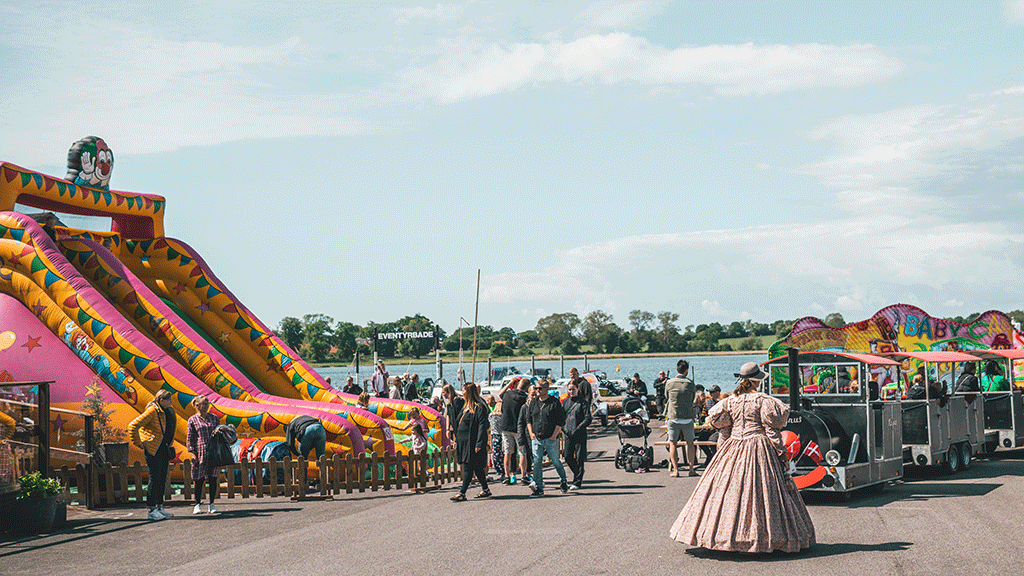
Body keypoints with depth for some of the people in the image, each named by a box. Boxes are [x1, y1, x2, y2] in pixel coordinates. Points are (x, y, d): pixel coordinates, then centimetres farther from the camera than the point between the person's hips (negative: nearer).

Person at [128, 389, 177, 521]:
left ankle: (159, 507, 17)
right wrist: (138, 443, -11)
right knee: (154, 479, -7)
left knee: (162, 479, 10)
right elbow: (133, 426, -14)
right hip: (153, 450, -8)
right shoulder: (152, 411, -15)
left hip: (164, 449, 8)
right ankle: (151, 510, -3)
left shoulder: (169, 412, 9)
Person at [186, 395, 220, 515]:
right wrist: (192, 453, -7)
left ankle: (212, 505, 10)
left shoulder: (214, 418, 12)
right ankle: (197, 505, 7)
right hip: (200, 452, -3)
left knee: (213, 478, 3)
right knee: (199, 479, -2)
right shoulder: (192, 420, 2)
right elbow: (189, 438, 1)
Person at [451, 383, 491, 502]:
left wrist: (479, 444, -21)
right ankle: (485, 490, 21)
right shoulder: (465, 405, 16)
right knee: (477, 467, 13)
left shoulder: (479, 407, -12)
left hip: (472, 442, -9)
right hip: (463, 441, 9)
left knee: (468, 467, -9)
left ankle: (462, 493, -10)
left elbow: (482, 426, -16)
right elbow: (459, 424, 21)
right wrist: (456, 440, 18)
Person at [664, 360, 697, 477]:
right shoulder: (691, 384, -2)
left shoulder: (669, 383, -3)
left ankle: (675, 470, 3)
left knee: (673, 443, 6)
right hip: (688, 418, 1)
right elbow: (692, 400, 10)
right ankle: (691, 469, 12)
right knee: (690, 442, 13)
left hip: (673, 418, -1)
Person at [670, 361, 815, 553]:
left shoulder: (731, 401, 5)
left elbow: (723, 427, 9)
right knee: (760, 490, -2)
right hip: (759, 450, -4)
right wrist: (780, 450, -2)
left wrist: (722, 447, 19)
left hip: (733, 450, 4)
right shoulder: (763, 400, -7)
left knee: (728, 489, 7)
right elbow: (771, 427, -7)